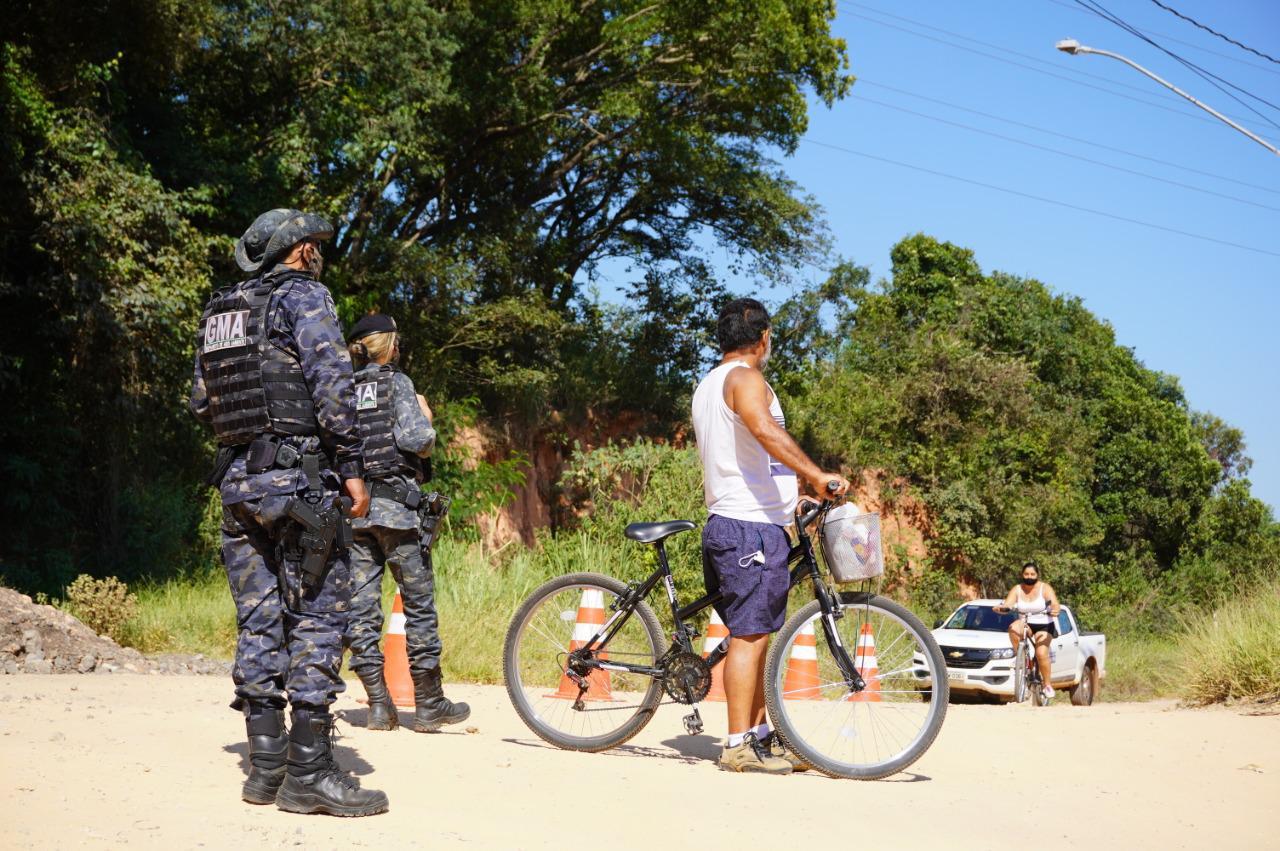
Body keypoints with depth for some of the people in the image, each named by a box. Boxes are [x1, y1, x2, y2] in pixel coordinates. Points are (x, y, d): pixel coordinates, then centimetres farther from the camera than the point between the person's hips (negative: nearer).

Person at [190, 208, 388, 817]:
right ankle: (308, 772, -8)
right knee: (317, 615, -5)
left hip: (236, 483, 7)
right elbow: (331, 379, -14)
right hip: (297, 479, -7)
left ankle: (265, 766, 10)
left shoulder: (219, 312, 19)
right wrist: (351, 466, -13)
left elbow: (201, 402, 20)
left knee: (259, 622, 9)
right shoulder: (303, 295, -3)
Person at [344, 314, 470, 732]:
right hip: (395, 506, -5)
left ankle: (379, 706, 3)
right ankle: (429, 705, 4)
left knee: (361, 607, 4)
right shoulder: (396, 383, -3)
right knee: (419, 603, 2)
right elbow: (416, 440, -15)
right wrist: (425, 416, 5)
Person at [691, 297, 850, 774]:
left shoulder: (708, 385, 22)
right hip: (753, 526, -10)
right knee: (750, 635, -9)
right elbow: (764, 429, -30)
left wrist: (796, 487, 35)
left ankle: (759, 736, 18)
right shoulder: (744, 379, -10)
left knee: (754, 635, 14)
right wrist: (816, 475, -34)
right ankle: (739, 747, -9)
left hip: (728, 522, 10)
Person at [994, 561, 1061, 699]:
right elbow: (1007, 605, -12)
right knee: (1013, 628, -32)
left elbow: (1055, 604, -22)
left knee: (1041, 654, -21)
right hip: (1025, 624, 2)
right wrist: (1001, 608, -36)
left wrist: (1055, 610, -46)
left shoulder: (1045, 588, -7)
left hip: (1044, 626, -2)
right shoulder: (1017, 590, 0)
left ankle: (1047, 685, -5)